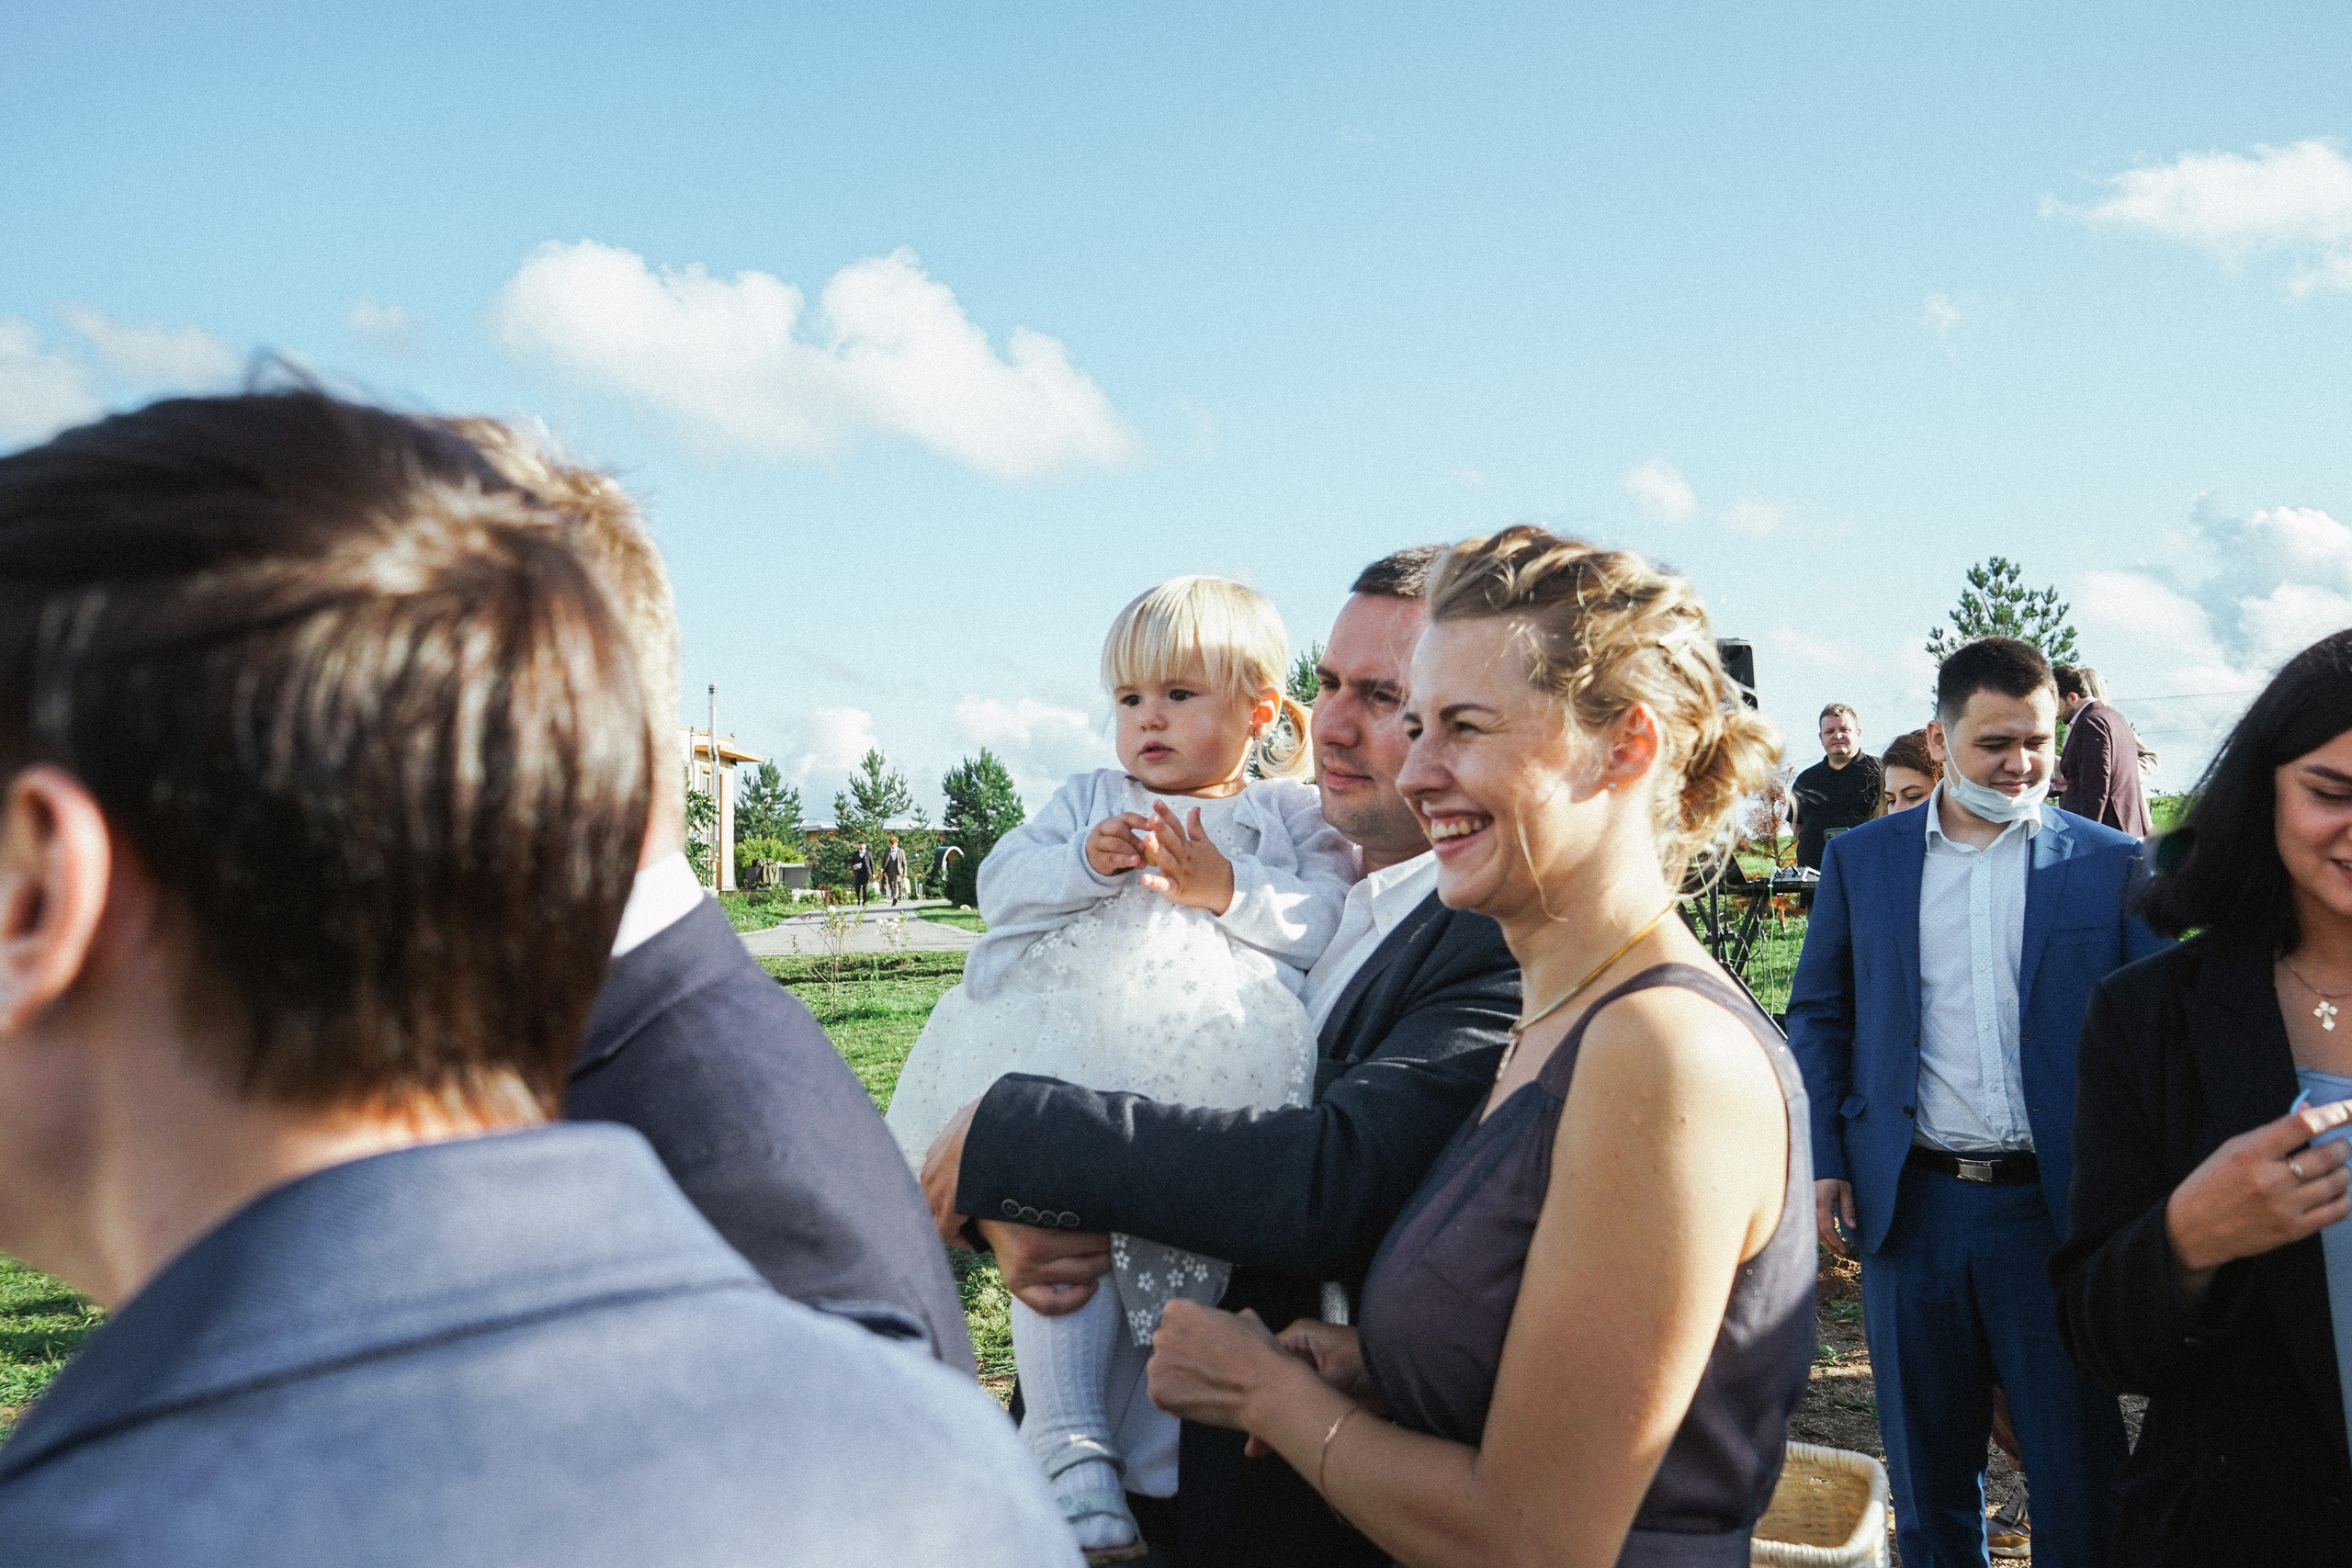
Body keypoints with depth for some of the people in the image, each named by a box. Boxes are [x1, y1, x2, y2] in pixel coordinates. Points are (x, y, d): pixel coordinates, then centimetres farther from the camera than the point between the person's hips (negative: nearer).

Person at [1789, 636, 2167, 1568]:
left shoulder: (2111, 866, 0)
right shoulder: (1861, 860, 5)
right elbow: (1818, 1017, 9)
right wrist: (1822, 1161, 1)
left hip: (2055, 1206, -1)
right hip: (1911, 1203, 2)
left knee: (2077, 1465, 8)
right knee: (1925, 1460, 15)